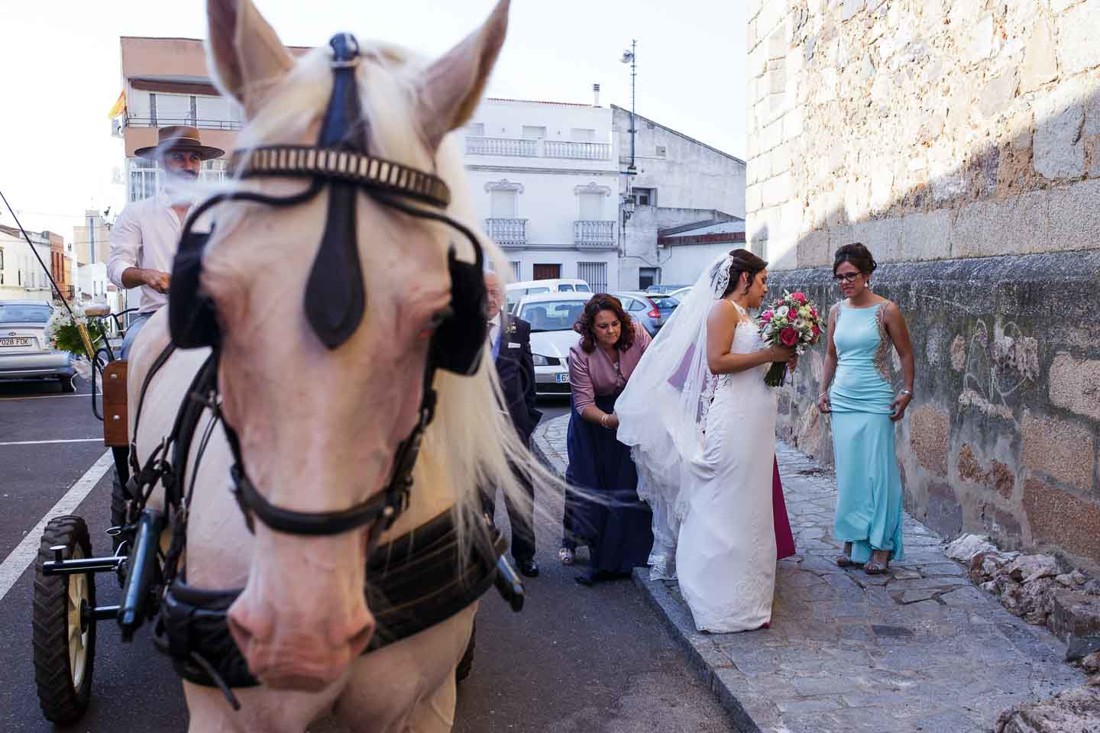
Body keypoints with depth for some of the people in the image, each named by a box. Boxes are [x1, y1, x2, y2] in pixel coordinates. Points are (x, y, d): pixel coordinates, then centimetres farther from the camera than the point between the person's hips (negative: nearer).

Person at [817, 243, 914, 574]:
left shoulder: (886, 310, -6)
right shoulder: (836, 311, 8)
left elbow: (906, 354, 0)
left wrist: (907, 392, -7)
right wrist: (824, 390, 11)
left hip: (875, 403, -5)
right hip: (842, 402, 5)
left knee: (877, 472, -2)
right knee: (848, 472, 8)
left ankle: (881, 546, 8)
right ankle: (852, 541, 18)